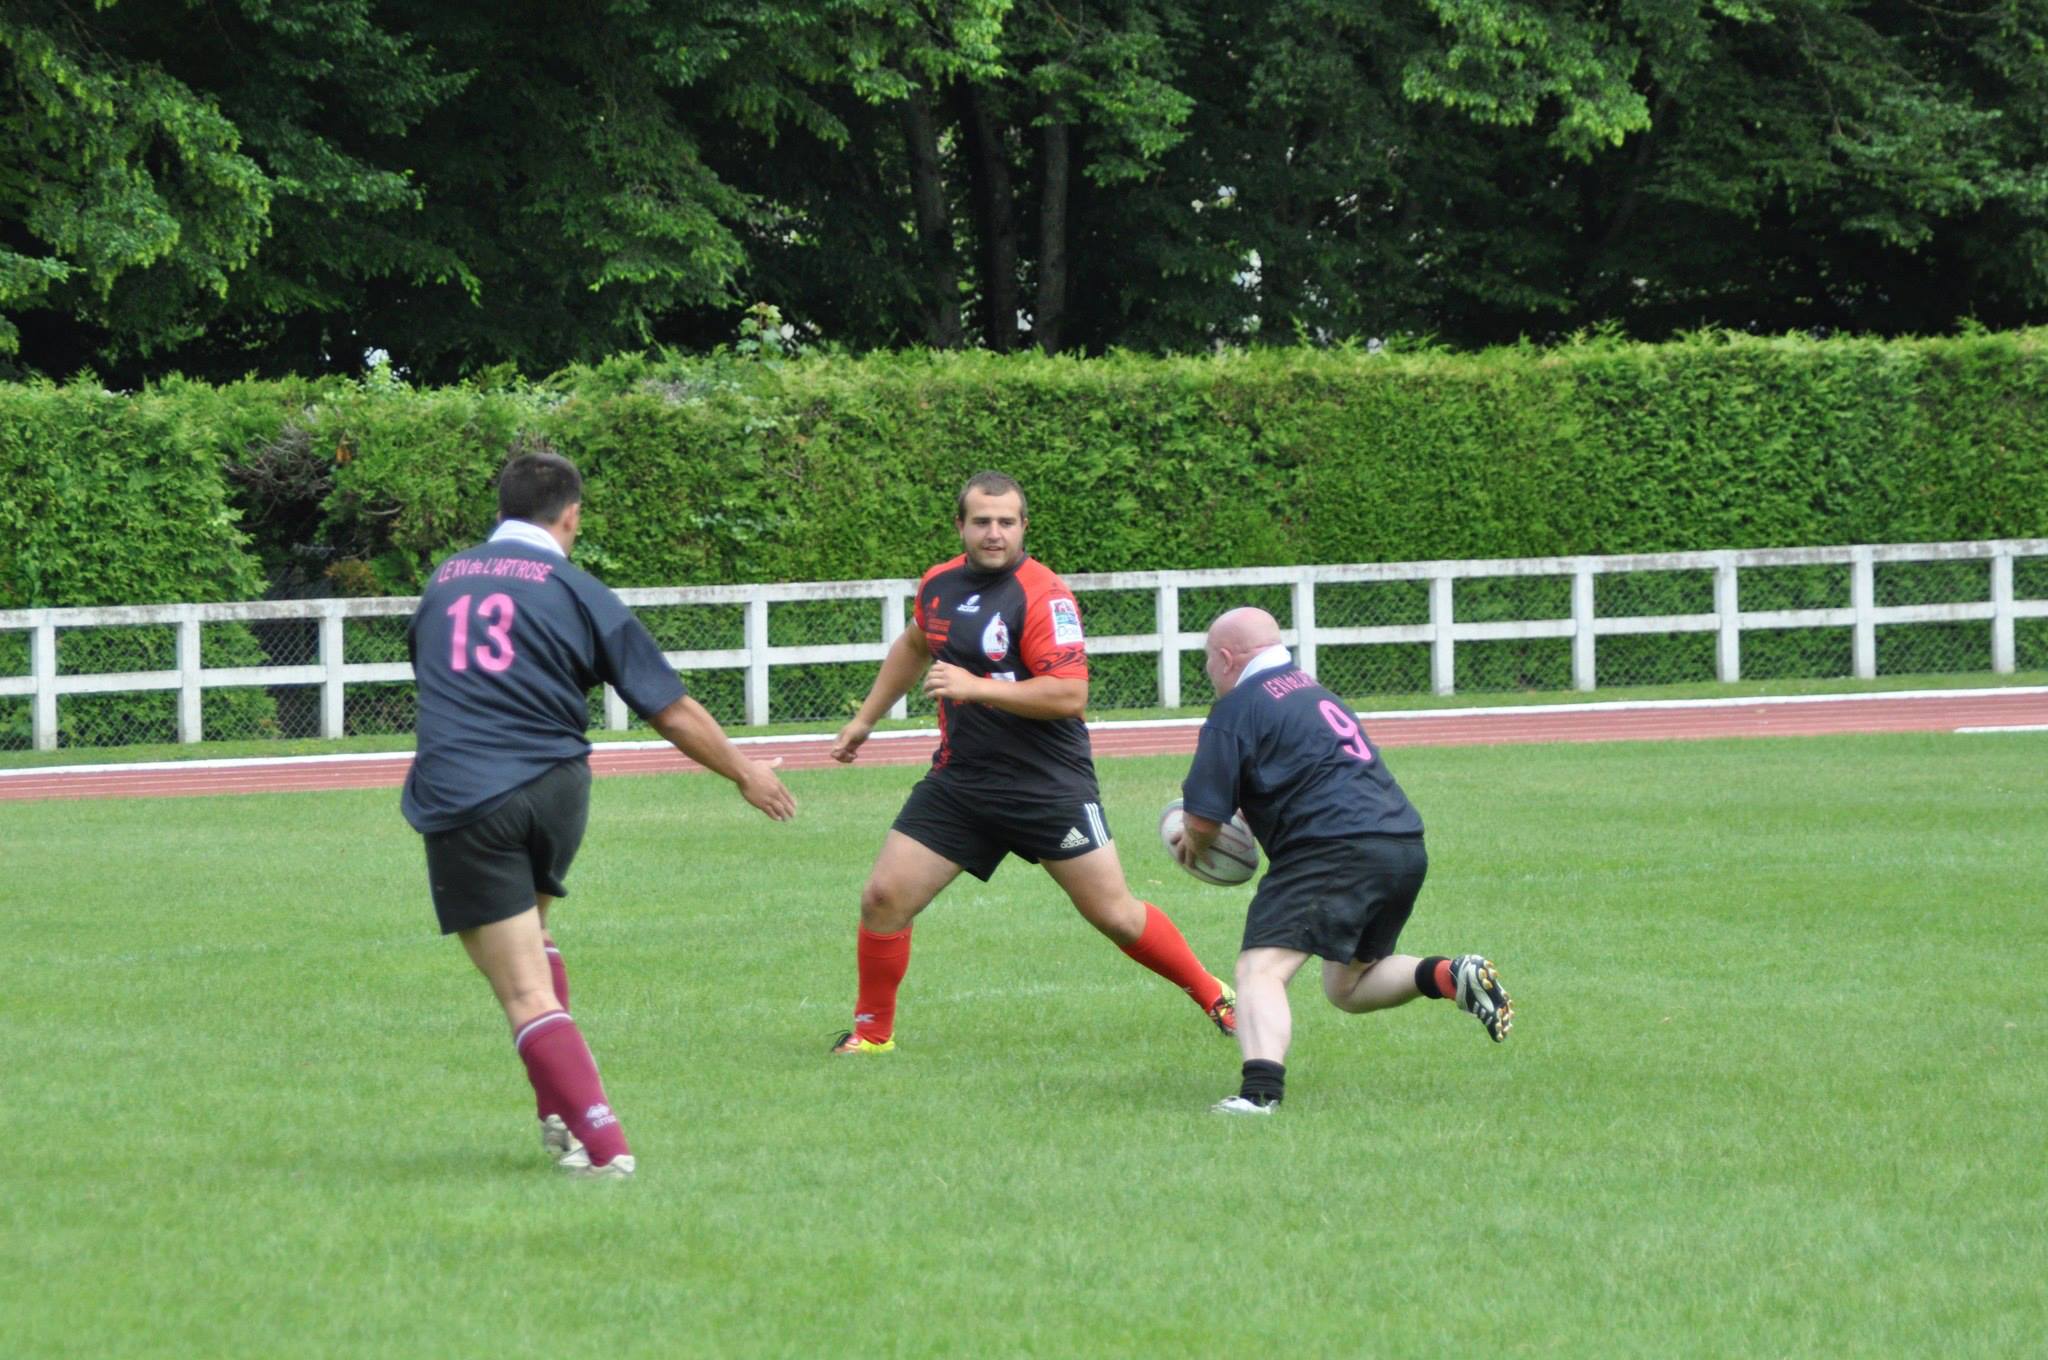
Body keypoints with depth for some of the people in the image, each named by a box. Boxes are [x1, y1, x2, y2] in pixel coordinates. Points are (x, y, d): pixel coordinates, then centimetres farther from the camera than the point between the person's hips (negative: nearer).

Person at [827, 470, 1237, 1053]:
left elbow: (1070, 695, -24)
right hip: (959, 780, 6)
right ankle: (872, 1031, 16)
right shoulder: (939, 584, 6)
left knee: (1115, 914, -2)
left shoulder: (1043, 596, -16)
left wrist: (976, 686, -27)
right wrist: (865, 719, 31)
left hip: (1049, 784, -6)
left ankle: (1215, 998, 18)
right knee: (883, 899, -3)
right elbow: (914, 646, 28)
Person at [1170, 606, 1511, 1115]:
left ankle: (1261, 1089, -38)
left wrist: (1193, 846, 20)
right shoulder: (1312, 691, 26)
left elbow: (1203, 821, -4)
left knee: (1260, 971, -16)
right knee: (1346, 987, 24)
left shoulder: (1237, 708, -1)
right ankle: (1452, 977, 3)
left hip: (1336, 850, -9)